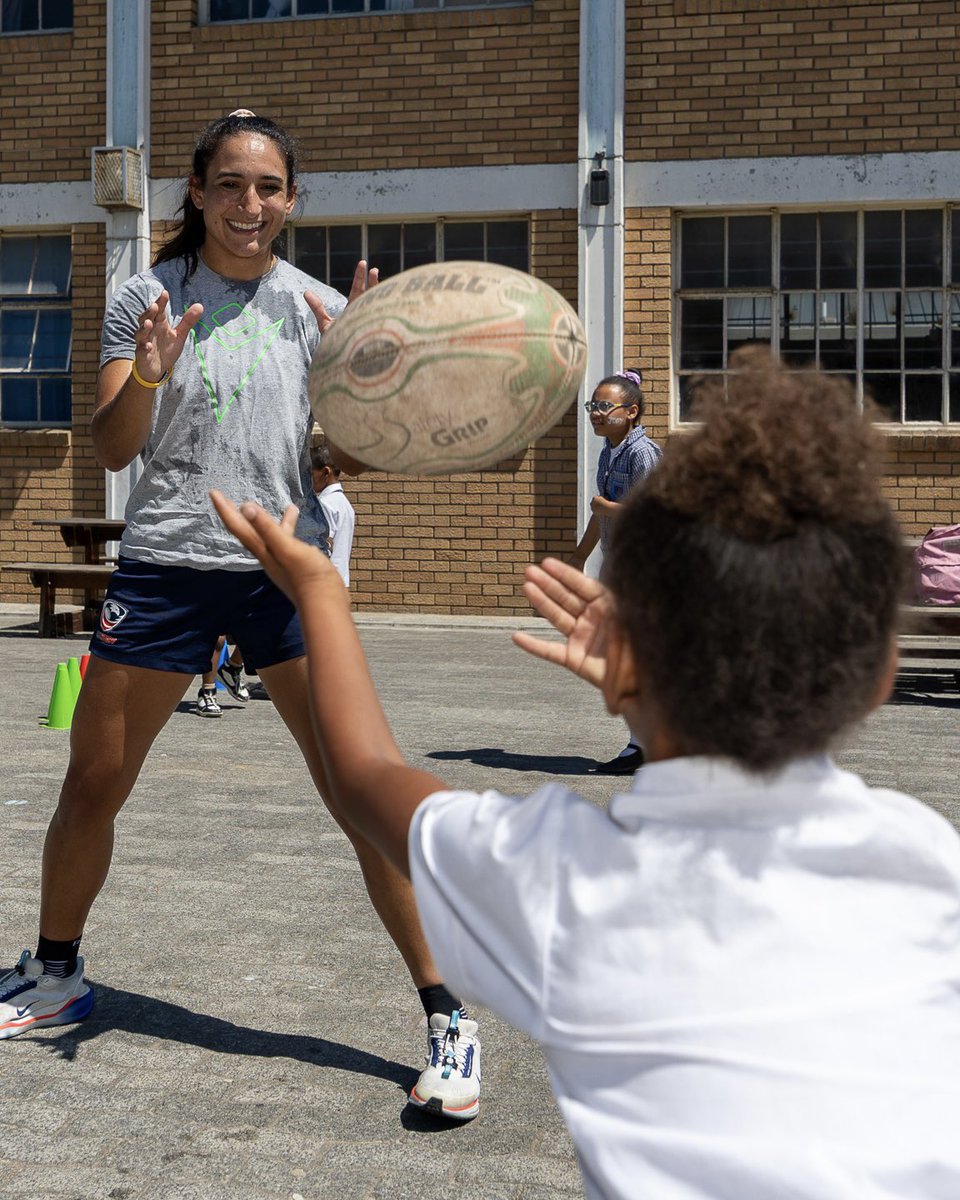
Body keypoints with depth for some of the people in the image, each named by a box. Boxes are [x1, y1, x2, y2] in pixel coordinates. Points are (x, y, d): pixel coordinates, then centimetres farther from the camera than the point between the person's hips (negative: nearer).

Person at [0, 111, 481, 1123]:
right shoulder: (148, 296, 4)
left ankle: (444, 1017, 1)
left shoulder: (314, 305, 4)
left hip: (285, 565, -1)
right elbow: (112, 448, 0)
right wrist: (147, 372, -19)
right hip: (166, 565, 1)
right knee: (91, 785, 10)